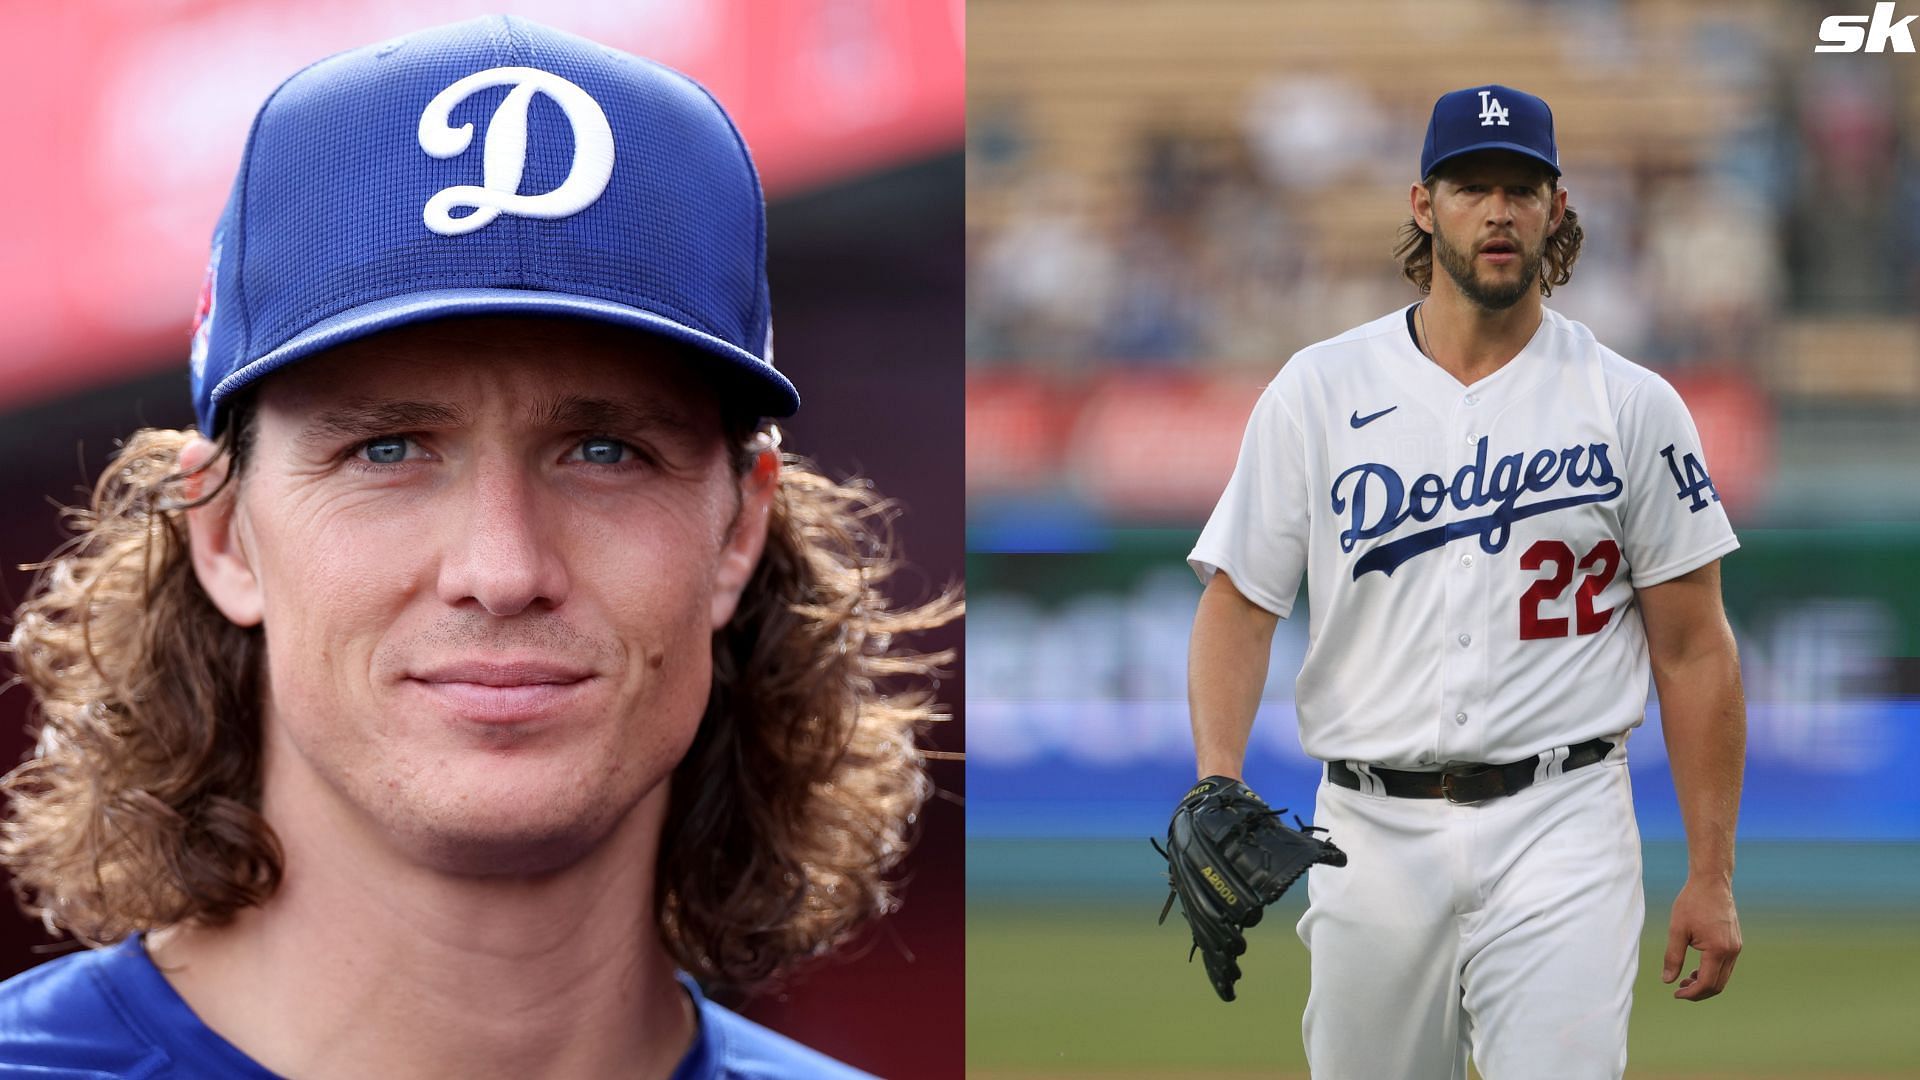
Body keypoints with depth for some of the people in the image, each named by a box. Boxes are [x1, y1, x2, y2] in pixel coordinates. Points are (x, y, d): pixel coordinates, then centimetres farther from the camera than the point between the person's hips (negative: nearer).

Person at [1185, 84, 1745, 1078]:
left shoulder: (1632, 406, 3)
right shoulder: (1318, 391, 5)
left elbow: (1693, 646, 4)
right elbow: (1240, 601, 4)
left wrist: (1711, 876, 0)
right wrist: (1218, 785, -14)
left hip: (1560, 828, -2)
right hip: (1369, 834, 2)